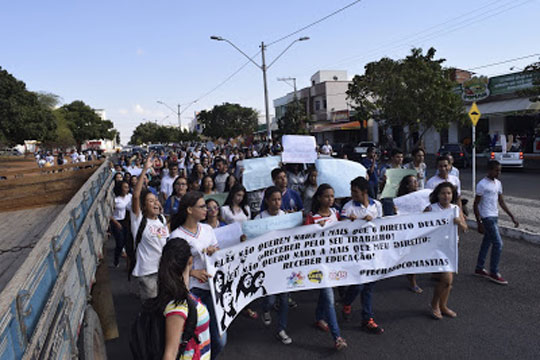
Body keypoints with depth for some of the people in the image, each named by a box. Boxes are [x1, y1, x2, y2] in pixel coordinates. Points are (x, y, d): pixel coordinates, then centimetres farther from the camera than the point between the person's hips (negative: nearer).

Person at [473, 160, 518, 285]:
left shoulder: (498, 183, 10)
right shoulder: (482, 184, -14)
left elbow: (501, 202, 17)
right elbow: (476, 205, -13)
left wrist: (512, 217, 12)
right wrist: (479, 223, -16)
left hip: (494, 217, 8)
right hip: (487, 217, -8)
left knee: (487, 242, 13)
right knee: (498, 243, -8)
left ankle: (479, 269, 24)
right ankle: (494, 273, 2)